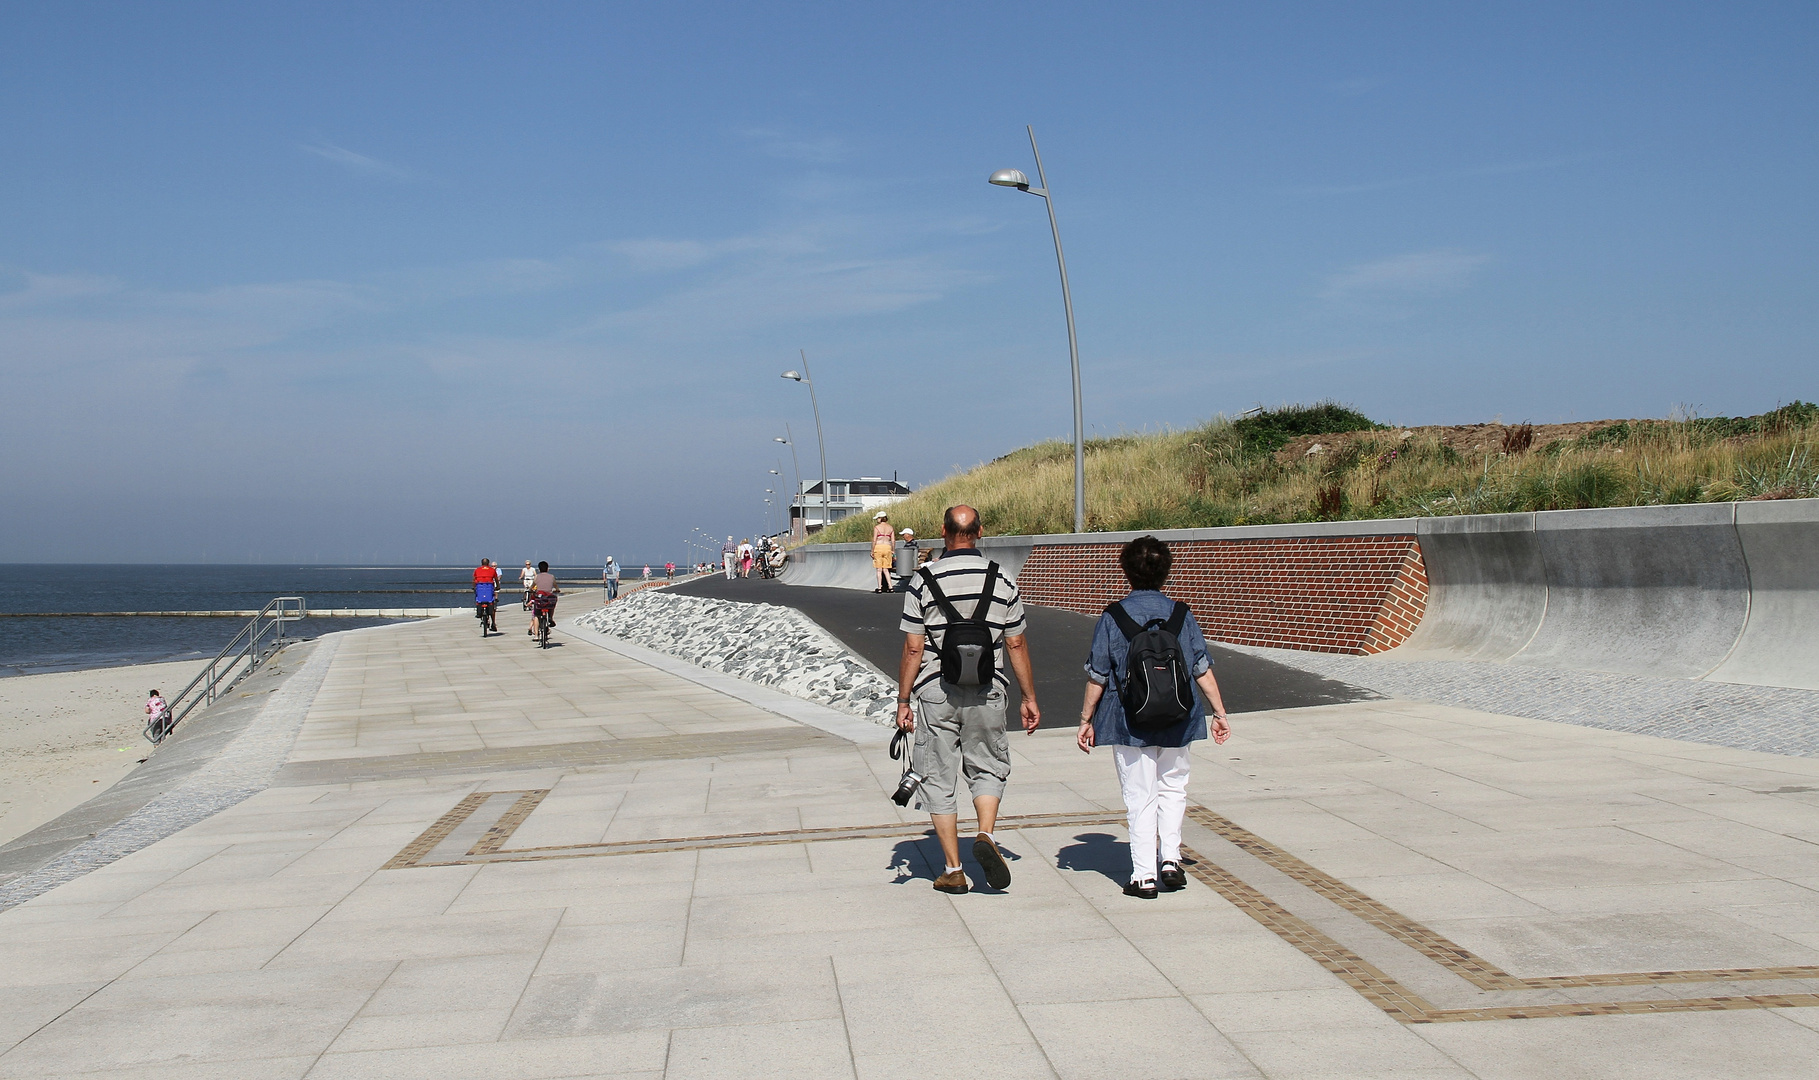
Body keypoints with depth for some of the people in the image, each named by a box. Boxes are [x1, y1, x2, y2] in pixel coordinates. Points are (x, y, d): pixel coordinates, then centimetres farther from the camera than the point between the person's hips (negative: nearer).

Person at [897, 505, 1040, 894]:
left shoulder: (923, 583, -6)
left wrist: (903, 701, 1)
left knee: (938, 780, 8)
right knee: (988, 769, 18)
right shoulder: (1003, 582, 1)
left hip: (935, 691, -1)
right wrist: (1029, 698, 12)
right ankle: (985, 835, -6)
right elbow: (1016, 646, 4)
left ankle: (953, 870, 10)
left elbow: (913, 650, -6)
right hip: (987, 692, 2)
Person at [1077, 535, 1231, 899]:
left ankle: (1144, 876, 6)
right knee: (1173, 788, 20)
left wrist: (1086, 720, 4)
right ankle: (1171, 859, 10)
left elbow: (1097, 676, -5)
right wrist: (1219, 712, 10)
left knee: (1140, 796, 6)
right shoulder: (1181, 614, 0)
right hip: (1176, 719, 2)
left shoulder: (1112, 617, -7)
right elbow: (1202, 668, 2)